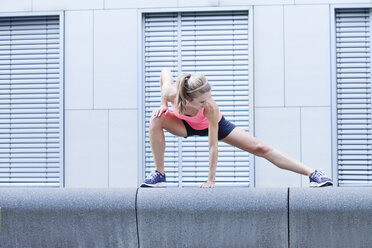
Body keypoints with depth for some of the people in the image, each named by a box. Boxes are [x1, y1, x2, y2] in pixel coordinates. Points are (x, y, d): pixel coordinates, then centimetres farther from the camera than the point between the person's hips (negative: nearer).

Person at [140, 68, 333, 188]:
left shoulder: (210, 107, -42)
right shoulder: (171, 92, -38)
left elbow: (213, 145, -36)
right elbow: (165, 71, -13)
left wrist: (211, 180, -34)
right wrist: (163, 104, -14)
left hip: (215, 124, -2)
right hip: (188, 125, 2)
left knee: (260, 148, -11)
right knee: (156, 121, -29)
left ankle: (313, 174, -6)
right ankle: (159, 175, -14)